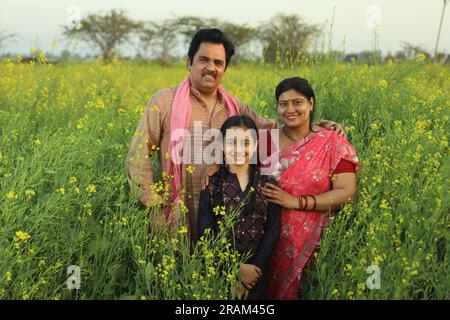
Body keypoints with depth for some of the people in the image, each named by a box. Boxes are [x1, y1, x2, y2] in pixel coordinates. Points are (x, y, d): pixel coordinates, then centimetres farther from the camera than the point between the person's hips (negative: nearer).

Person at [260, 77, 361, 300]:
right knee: (267, 289, 7)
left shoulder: (332, 144, -6)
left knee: (304, 289, 6)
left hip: (309, 242, -2)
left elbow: (347, 193, -11)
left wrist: (296, 202, -19)